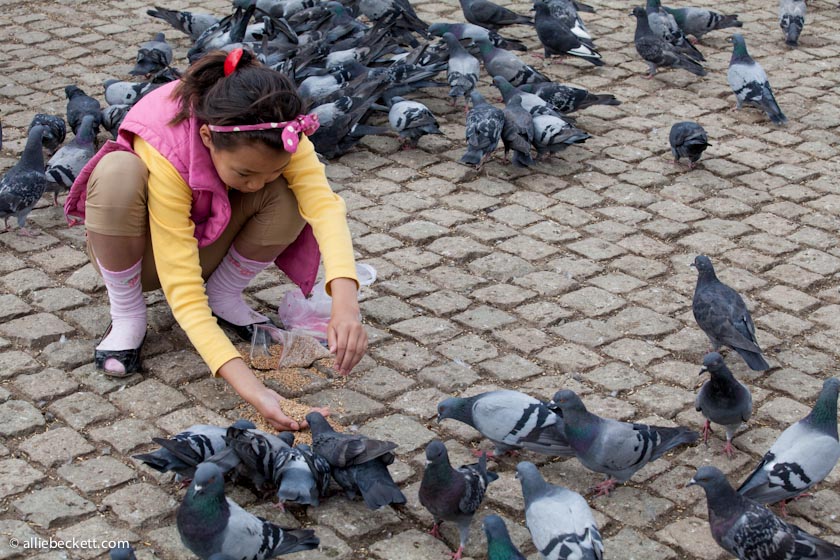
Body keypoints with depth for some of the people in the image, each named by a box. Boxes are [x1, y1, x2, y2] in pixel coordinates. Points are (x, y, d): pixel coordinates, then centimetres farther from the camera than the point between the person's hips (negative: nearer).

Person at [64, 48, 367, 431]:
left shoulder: (278, 129, -28)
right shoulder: (165, 154, -38)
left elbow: (322, 200, -40)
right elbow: (183, 293, -40)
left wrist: (345, 300, -58)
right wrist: (251, 389, -50)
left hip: (206, 242, 3)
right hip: (135, 248, -3)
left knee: (290, 193, -28)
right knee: (117, 172, -38)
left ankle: (223, 296, -1)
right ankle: (127, 316, -12)